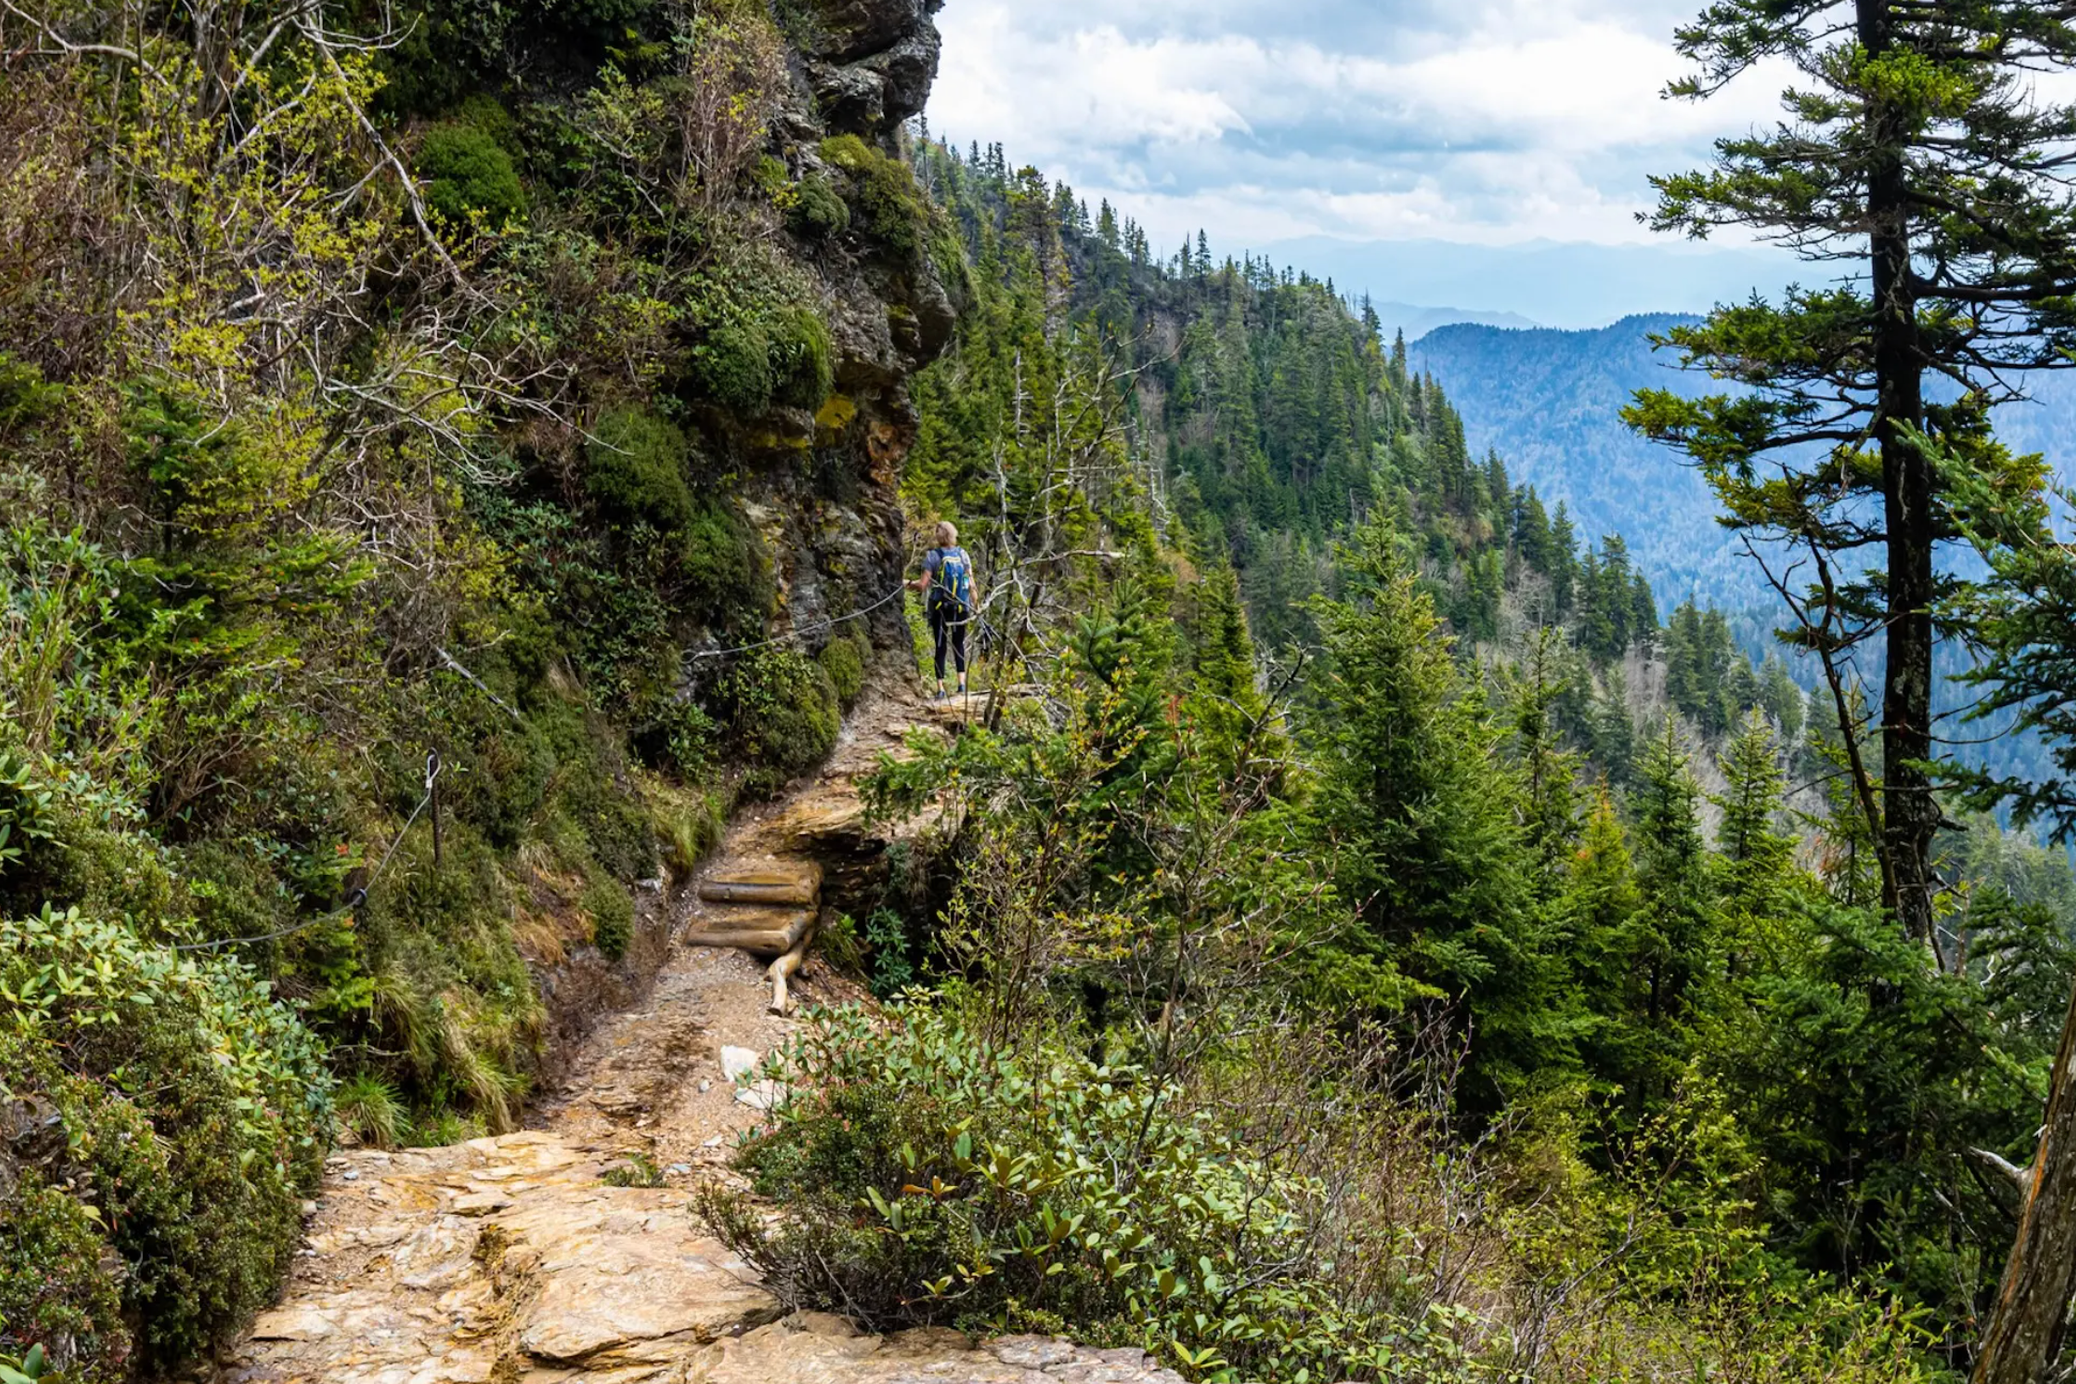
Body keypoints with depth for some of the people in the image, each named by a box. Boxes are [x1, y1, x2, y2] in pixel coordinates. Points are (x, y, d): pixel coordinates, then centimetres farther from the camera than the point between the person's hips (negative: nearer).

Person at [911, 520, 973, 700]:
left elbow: (922, 585, -13)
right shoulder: (963, 554, 0)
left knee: (941, 646, 5)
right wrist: (973, 606, 8)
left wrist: (908, 583, 5)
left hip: (940, 607, -2)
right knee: (959, 644, 16)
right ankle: (962, 682, 5)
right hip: (961, 607, 2)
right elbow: (971, 584, 0)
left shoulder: (933, 556, -9)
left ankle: (941, 689, 3)